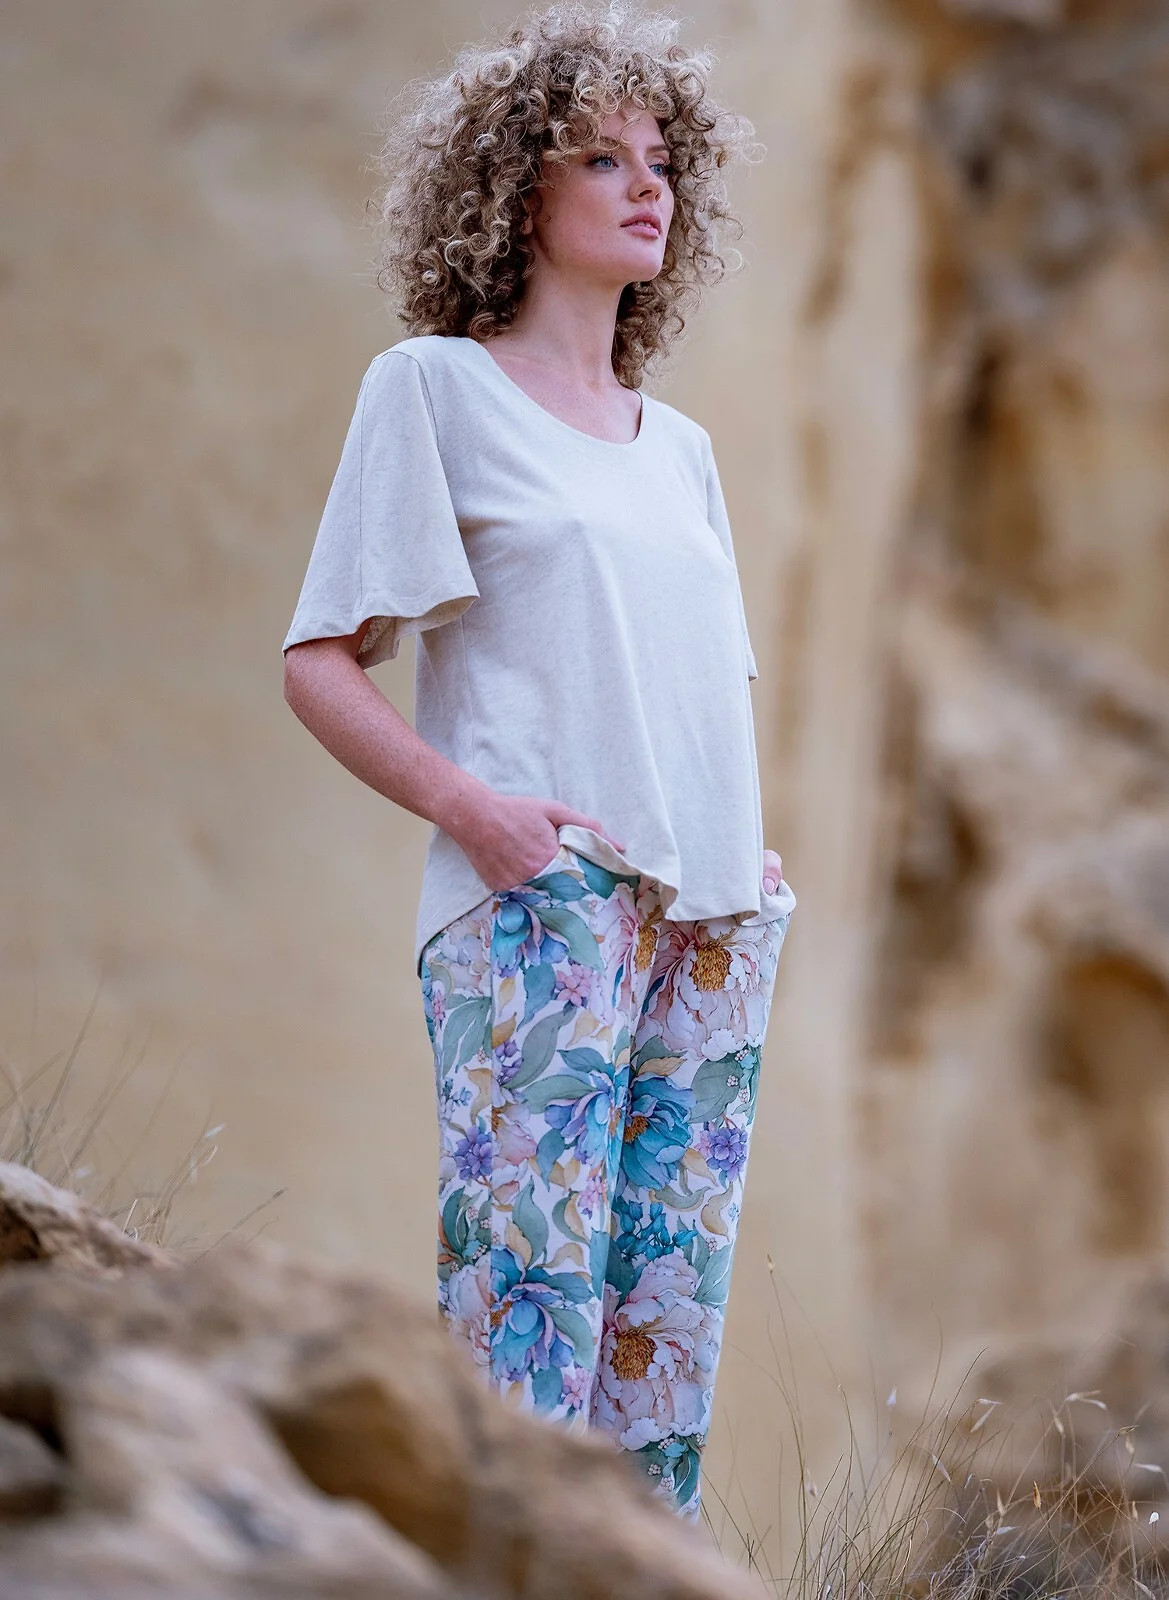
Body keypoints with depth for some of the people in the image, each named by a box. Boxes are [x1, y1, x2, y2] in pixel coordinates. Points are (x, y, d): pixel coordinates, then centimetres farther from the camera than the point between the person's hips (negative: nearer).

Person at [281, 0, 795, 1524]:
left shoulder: (678, 447, 21)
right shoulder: (432, 387, 4)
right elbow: (319, 662, 0)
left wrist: (750, 850, 10)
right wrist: (471, 806, -15)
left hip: (711, 929, 6)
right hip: (538, 911, -6)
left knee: (672, 1327, 3)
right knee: (526, 1309, -15)